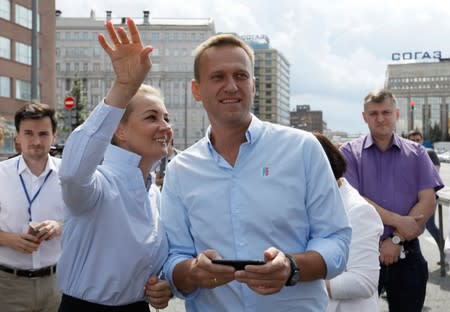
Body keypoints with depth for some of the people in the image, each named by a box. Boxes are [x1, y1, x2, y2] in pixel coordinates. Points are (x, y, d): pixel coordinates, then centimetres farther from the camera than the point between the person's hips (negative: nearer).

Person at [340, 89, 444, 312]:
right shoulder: (349, 152, 0)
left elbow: (428, 202, -4)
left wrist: (397, 239, -13)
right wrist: (398, 221, -16)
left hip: (407, 254, 2)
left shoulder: (416, 154, 5)